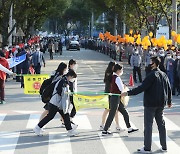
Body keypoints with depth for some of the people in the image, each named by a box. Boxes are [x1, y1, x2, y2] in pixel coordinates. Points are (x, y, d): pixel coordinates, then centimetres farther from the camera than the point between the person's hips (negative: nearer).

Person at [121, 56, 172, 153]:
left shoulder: (152, 75, -17)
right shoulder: (164, 75, 7)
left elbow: (142, 88, -23)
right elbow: (169, 89, 15)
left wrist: (128, 93, -23)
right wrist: (169, 101, 29)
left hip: (150, 104, -7)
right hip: (161, 104, 7)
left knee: (148, 125, -2)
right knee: (161, 124, 14)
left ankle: (147, 148, 0)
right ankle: (164, 147, 18)